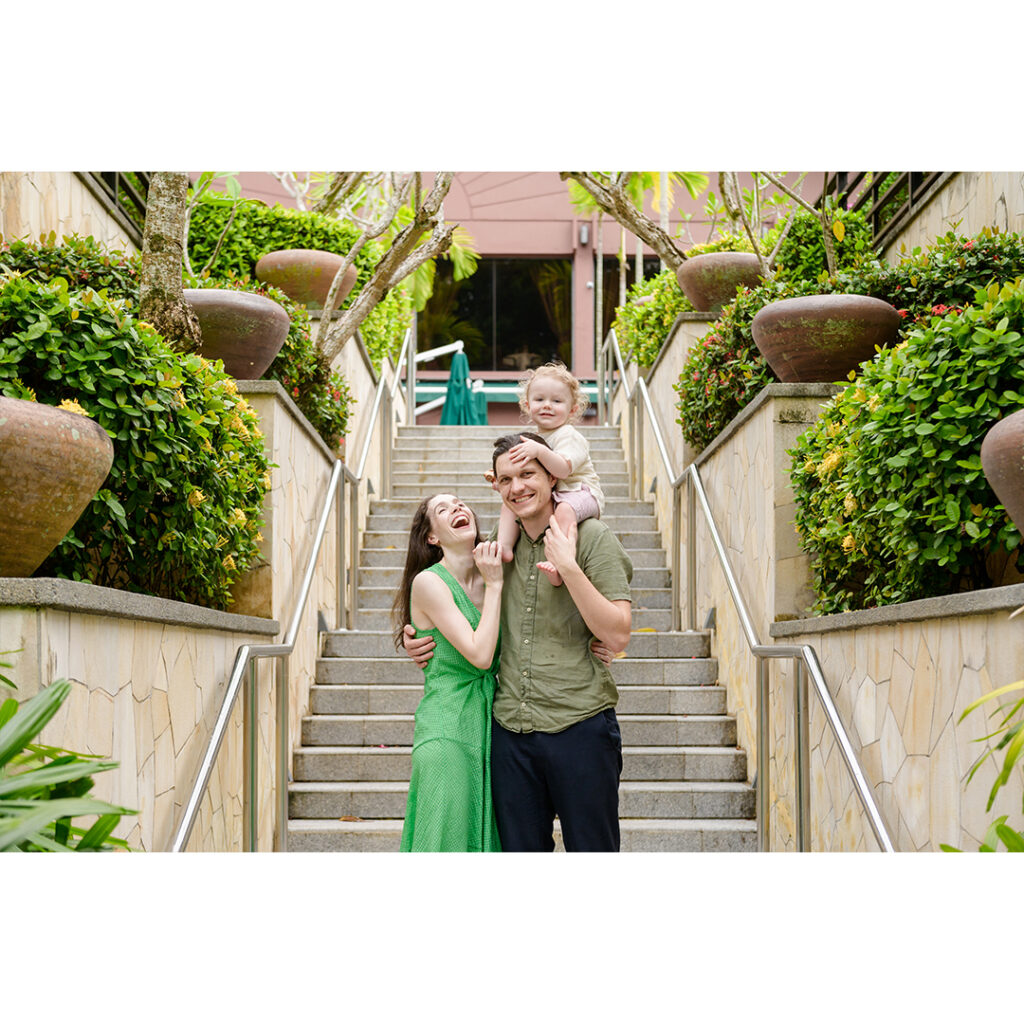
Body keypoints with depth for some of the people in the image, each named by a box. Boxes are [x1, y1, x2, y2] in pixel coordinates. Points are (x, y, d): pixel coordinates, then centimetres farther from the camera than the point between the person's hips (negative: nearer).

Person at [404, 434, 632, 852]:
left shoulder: (591, 537, -4)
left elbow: (617, 636, -12)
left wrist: (567, 566, -17)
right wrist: (416, 637, 9)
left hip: (579, 724, -4)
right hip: (510, 729, 5)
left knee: (592, 848, 3)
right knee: (521, 847, 10)